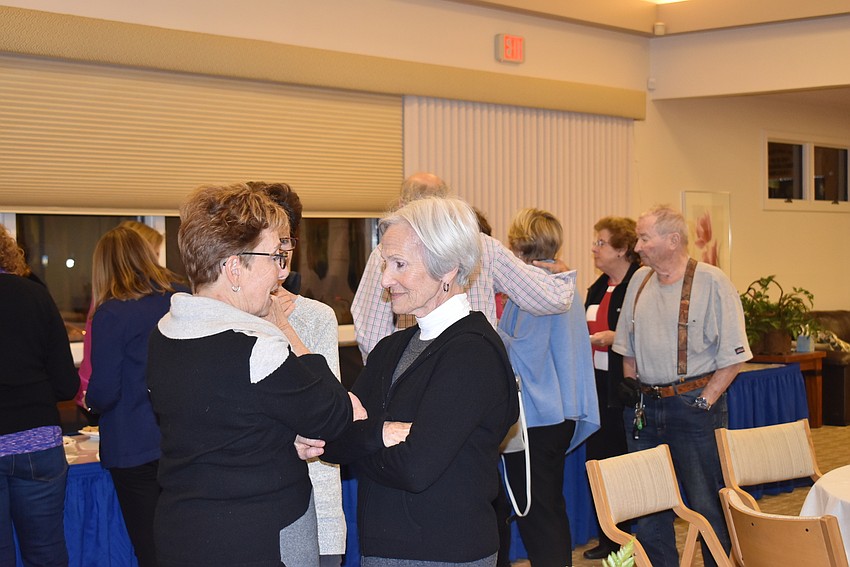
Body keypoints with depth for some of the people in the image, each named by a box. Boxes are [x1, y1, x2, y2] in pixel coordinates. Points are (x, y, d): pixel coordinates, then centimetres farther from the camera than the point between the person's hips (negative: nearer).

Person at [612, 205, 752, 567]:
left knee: (708, 506, 1)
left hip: (693, 405, -5)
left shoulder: (711, 283, -9)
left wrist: (704, 401, -12)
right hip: (645, 408, 6)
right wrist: (633, 395, 8)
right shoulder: (640, 281, 9)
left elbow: (733, 356, -9)